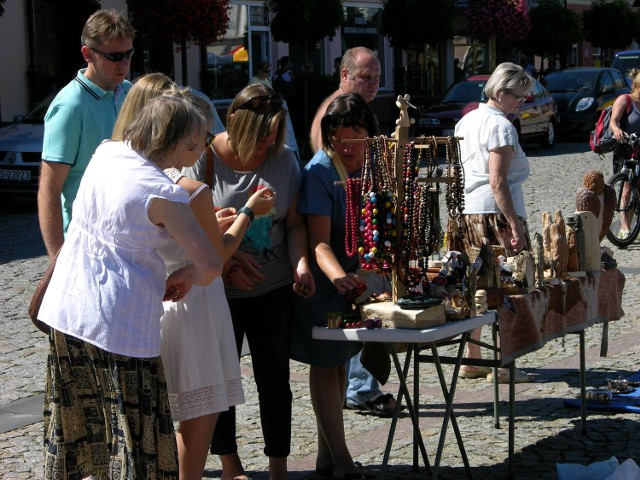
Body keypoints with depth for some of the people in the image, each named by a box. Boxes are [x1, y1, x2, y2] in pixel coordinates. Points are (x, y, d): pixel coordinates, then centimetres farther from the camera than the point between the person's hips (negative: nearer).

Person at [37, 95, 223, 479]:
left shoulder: (106, 153, 3)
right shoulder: (165, 194, -16)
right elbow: (210, 266, -22)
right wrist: (186, 276, 2)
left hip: (66, 310, 7)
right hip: (120, 326, -7)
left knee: (74, 426, 21)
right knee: (134, 436, 2)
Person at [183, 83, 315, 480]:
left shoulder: (284, 159, -1)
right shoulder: (205, 161, -13)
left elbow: (294, 223, 4)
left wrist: (300, 263, -14)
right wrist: (227, 259, -24)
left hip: (274, 289, 3)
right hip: (219, 292, -2)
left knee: (275, 380, 8)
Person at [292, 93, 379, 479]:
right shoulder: (320, 172, -23)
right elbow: (320, 242, -29)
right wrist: (337, 276, -47)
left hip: (357, 278, 7)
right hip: (325, 284, -7)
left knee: (340, 361, 15)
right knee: (326, 364, 1)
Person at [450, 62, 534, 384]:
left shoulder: (466, 122, 15)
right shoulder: (500, 126, -11)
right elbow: (497, 182, -18)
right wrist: (515, 225, -19)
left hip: (464, 213, 9)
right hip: (494, 213, -9)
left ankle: (471, 360, 18)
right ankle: (501, 365, -1)